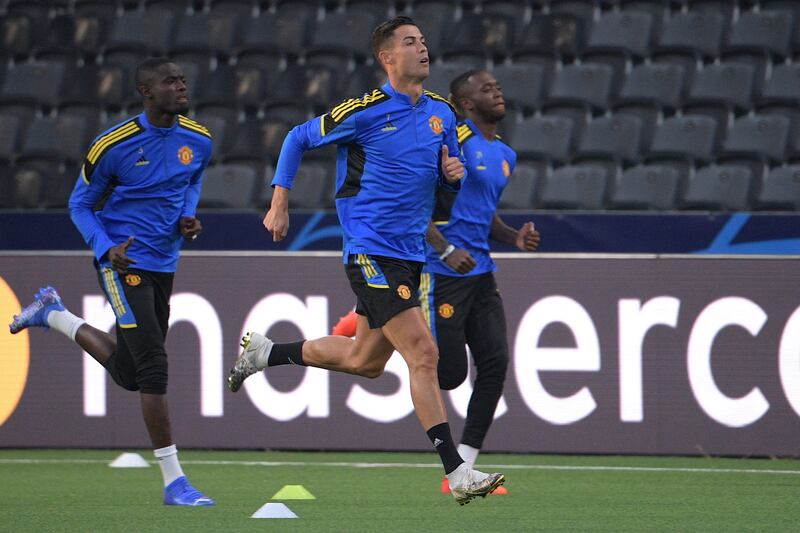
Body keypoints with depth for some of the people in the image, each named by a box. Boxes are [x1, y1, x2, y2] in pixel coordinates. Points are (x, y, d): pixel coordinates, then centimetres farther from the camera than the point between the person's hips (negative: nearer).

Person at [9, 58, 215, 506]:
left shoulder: (198, 141, 1)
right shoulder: (114, 145, -14)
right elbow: (81, 205, -1)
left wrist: (188, 215, 1)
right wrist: (106, 249, -18)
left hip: (163, 264, 6)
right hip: (124, 263, -6)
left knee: (129, 374, 16)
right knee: (153, 366, -15)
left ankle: (55, 315, 40)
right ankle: (174, 481, -12)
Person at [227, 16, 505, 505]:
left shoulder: (442, 113, 8)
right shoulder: (365, 111, -10)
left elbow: (450, 183, 20)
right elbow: (298, 139, 2)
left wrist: (453, 174, -4)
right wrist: (280, 204, -2)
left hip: (410, 254, 8)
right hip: (372, 252, -8)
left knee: (366, 360, 17)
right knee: (423, 354, -15)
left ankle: (265, 353, 36)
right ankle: (456, 472, -16)